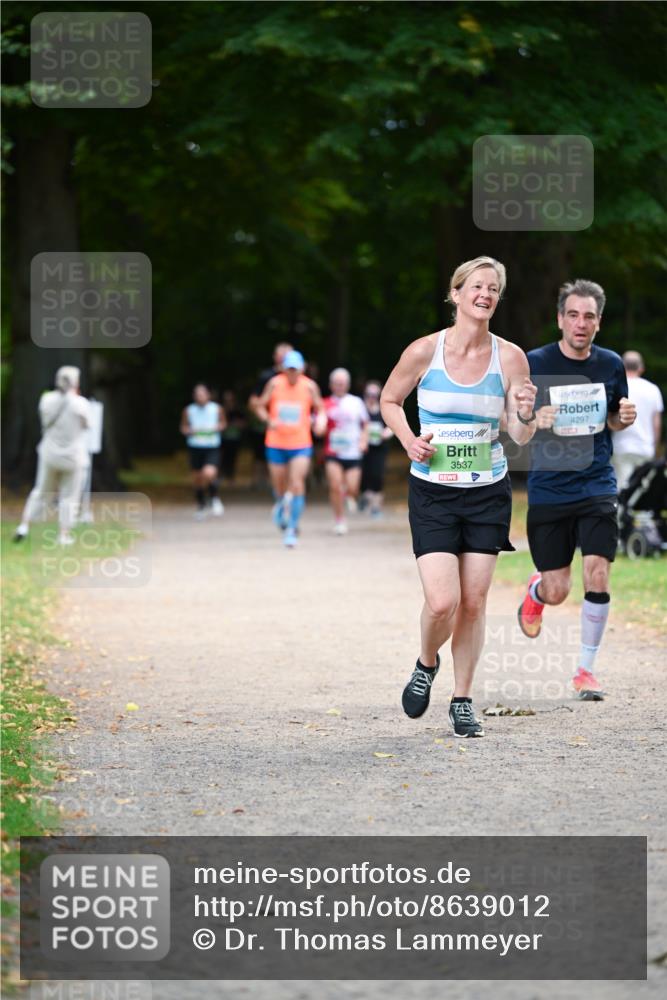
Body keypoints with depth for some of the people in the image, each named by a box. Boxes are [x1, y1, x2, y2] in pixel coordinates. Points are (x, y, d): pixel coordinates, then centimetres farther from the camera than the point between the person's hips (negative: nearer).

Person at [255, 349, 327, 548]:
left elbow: (320, 408, 8)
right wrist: (269, 420, -15)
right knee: (279, 486, 10)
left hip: (301, 444, -1)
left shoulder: (309, 386, -3)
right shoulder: (275, 383, -3)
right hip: (276, 444, 1)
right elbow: (260, 406, 5)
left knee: (297, 485, -14)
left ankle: (292, 528, -7)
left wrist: (320, 421, -14)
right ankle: (281, 505, 46)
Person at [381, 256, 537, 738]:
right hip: (433, 492, -2)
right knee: (442, 602, -13)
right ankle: (427, 664, 19)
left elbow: (521, 437, 1)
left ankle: (462, 702, 18)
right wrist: (409, 441, -7)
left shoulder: (510, 357, -3)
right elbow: (390, 399, 10)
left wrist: (525, 414, -21)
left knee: (474, 603, 4)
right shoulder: (425, 351, -8)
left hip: (488, 492, 2)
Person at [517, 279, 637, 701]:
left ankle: (586, 670, 3)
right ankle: (535, 591, 42)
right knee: (557, 592, 2)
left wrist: (623, 418, -5)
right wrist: (533, 421, -22)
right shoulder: (535, 363, -7)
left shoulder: (611, 365, 3)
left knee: (597, 575, -13)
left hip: (597, 487, 2)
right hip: (548, 488, -2)